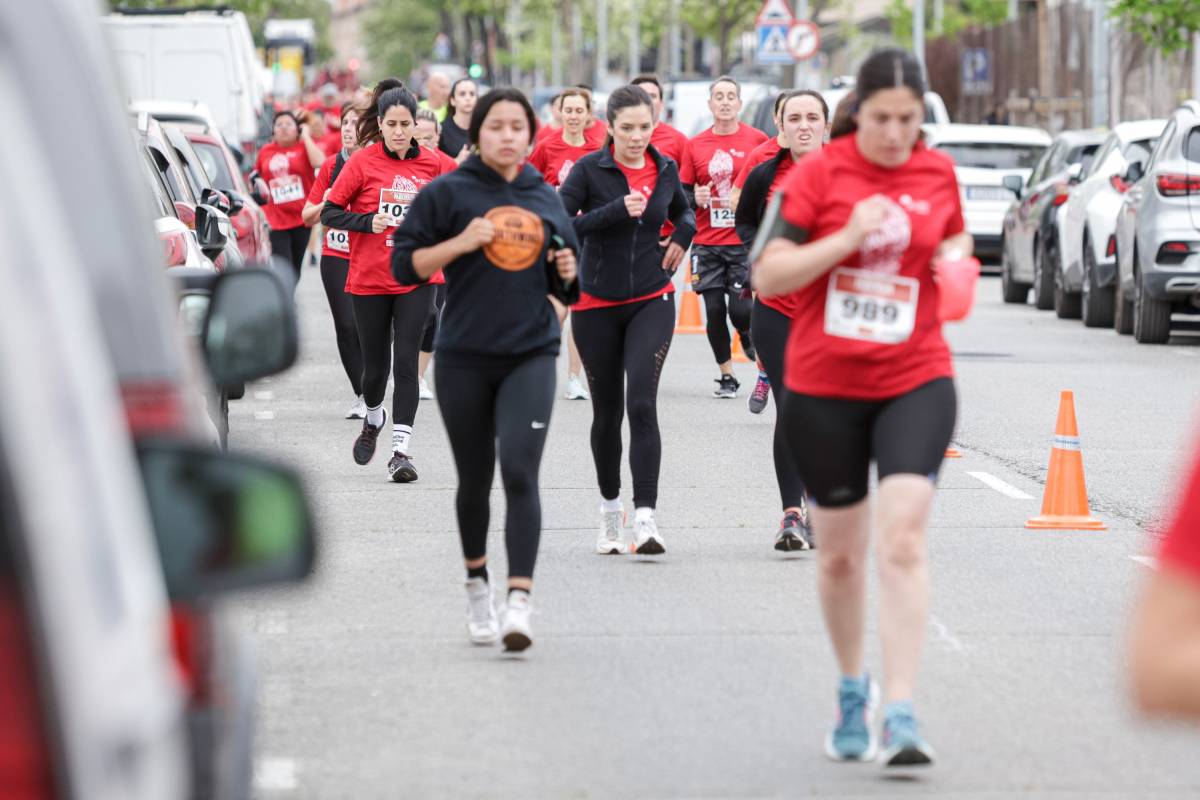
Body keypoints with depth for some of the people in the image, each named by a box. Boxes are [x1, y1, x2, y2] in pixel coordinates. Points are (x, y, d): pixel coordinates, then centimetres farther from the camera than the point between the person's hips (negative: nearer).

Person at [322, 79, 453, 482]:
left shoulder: (431, 163, 1)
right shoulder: (363, 162, -6)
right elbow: (329, 211, -4)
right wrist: (368, 222, -18)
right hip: (369, 279, -1)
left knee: (406, 362, -9)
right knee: (376, 365, 8)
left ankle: (401, 450, -9)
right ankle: (373, 419, 40)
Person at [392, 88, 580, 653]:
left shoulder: (546, 199, 11)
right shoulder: (447, 193, 0)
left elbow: (563, 286, 23)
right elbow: (404, 266, -3)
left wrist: (567, 272, 0)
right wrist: (461, 243, -16)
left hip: (531, 356, 1)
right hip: (464, 357, -1)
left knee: (520, 473, -15)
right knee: (475, 479, 10)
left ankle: (519, 605, -21)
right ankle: (477, 584, 35)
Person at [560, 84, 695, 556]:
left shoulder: (665, 169, 3)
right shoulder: (590, 169, -8)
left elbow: (682, 210, 25)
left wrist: (683, 235, 4)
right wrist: (617, 210, -24)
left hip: (651, 302, 1)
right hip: (597, 305, -1)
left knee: (642, 403, -16)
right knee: (607, 411, 10)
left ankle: (646, 518, -22)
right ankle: (610, 512, 29)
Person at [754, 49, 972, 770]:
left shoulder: (938, 172, 3)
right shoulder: (820, 172, -6)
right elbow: (767, 277, -9)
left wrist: (956, 257, 0)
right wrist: (848, 237, -21)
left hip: (915, 383, 0)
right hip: (823, 387, 0)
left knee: (903, 541, -16)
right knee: (839, 554, 11)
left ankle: (901, 717, -17)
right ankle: (853, 690, 35)